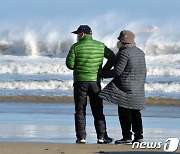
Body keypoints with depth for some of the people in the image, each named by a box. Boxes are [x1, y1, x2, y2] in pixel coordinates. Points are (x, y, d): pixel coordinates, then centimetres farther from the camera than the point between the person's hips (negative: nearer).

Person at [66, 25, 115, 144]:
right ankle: (101, 137, 2)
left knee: (80, 111, 4)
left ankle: (81, 137, -1)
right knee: (98, 111, 7)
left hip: (80, 81, -2)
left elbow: (69, 64, -7)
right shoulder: (100, 46, 4)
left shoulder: (76, 47, -6)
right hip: (95, 81, 2)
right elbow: (112, 58, 7)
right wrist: (104, 71, 12)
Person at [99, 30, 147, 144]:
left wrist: (103, 74, -4)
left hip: (125, 87, -8)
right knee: (135, 113, 11)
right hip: (138, 90, 8)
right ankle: (139, 136, 10)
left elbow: (117, 71, -17)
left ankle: (127, 137, -7)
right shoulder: (140, 52, 13)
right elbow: (143, 71, 18)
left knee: (124, 113, -4)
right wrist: (140, 85, 26)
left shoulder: (124, 53, -14)